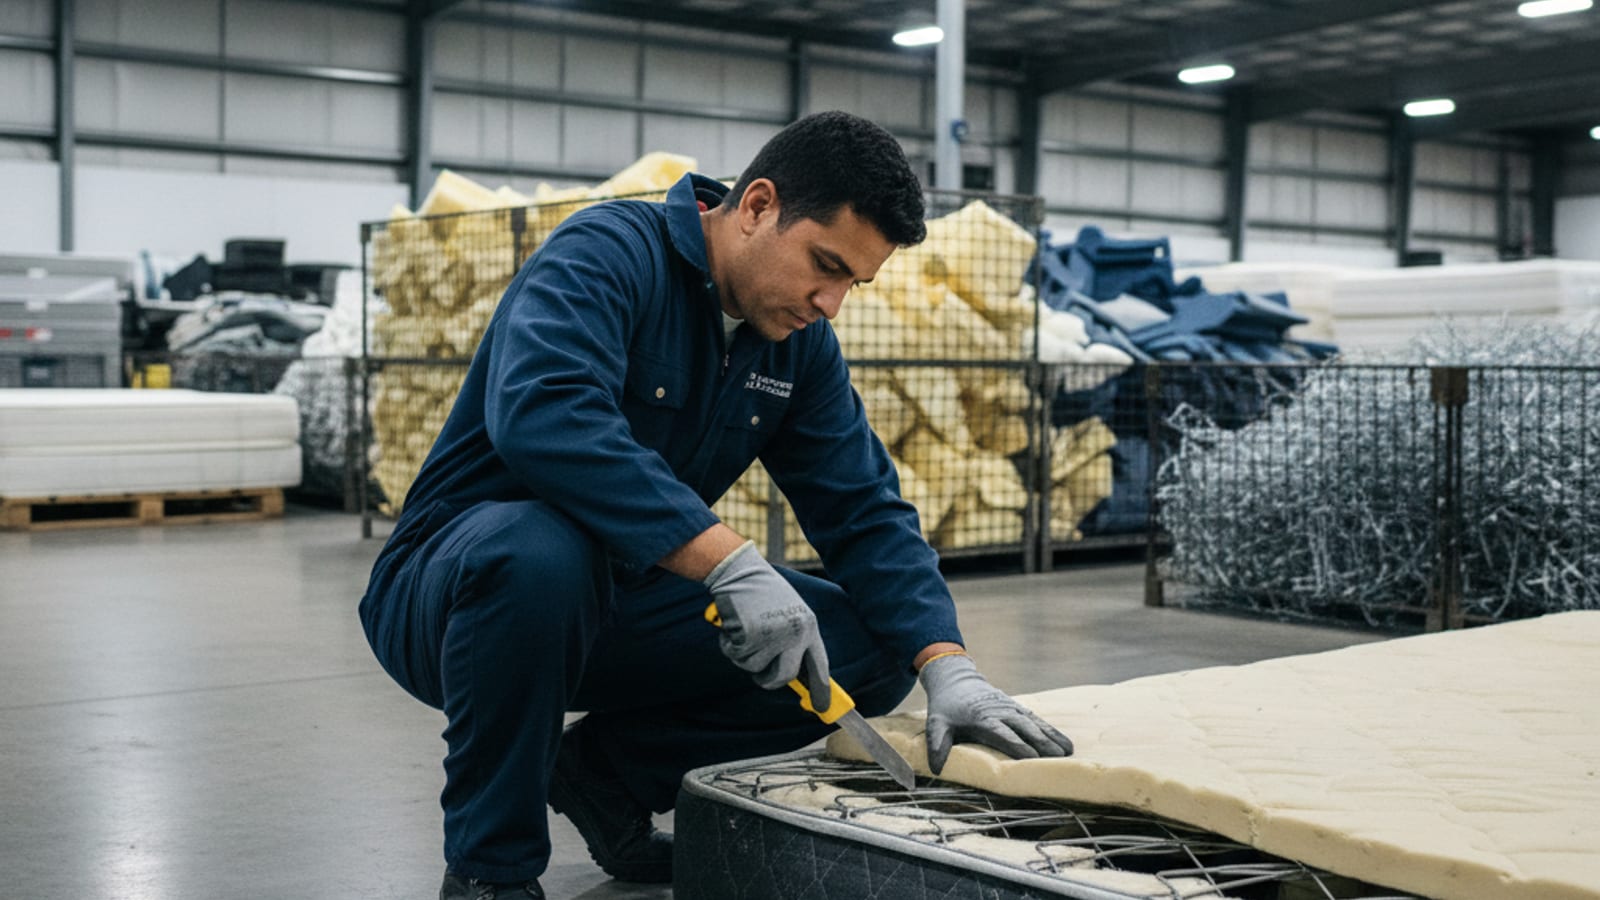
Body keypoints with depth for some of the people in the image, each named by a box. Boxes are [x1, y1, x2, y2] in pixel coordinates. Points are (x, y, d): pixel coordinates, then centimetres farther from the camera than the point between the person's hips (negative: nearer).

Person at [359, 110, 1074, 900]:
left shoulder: (801, 342, 2)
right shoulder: (609, 253, -19)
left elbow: (864, 509, 0)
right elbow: (542, 415, -38)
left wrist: (948, 668, -16)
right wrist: (733, 562, -42)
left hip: (616, 611, 6)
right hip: (464, 581, -6)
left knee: (868, 650, -8)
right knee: (542, 551, -41)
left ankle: (611, 768, 8)